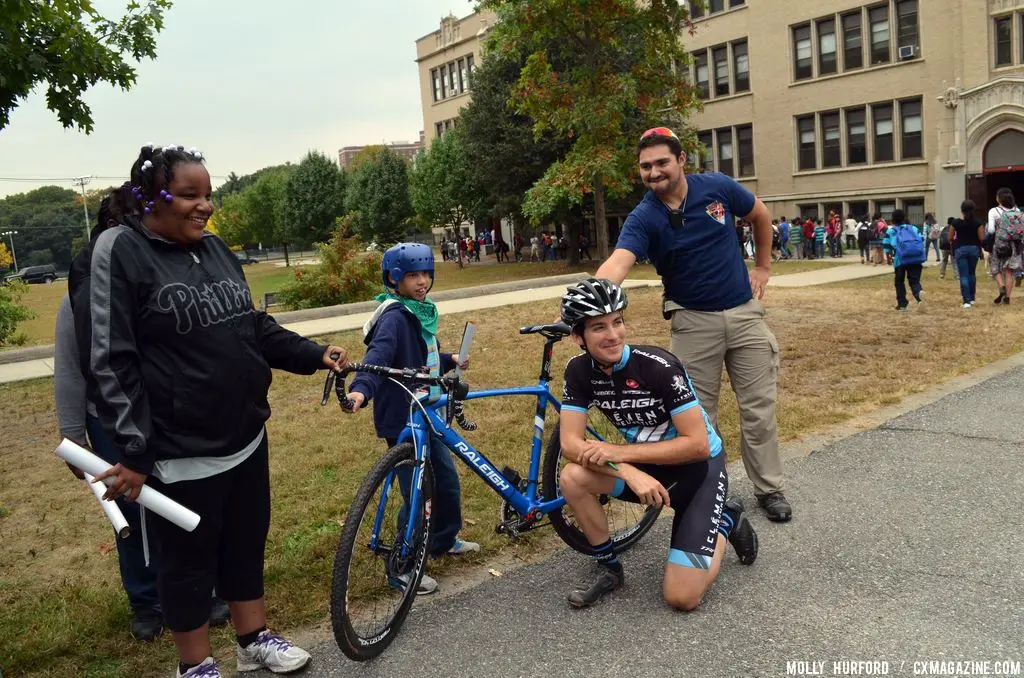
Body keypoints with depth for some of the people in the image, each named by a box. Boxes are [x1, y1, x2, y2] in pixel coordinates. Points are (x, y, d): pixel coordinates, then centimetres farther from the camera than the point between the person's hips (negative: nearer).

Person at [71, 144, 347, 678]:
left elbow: (254, 327, 17)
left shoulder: (215, 248, 8)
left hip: (246, 435, 7)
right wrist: (133, 450, -19)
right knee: (189, 559, 10)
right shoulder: (119, 253, -13)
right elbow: (108, 362, -16)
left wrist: (312, 355, 7)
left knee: (247, 543, 18)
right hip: (180, 452, -6)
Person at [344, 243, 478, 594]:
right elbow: (378, 354, -37)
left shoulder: (420, 312, 10)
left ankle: (444, 540, 43)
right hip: (402, 419, -9)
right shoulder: (395, 316, -19)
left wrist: (449, 361, 31)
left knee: (447, 478, 20)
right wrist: (361, 390, -51)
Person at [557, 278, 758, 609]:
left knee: (681, 597, -13)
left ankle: (726, 521, 15)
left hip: (699, 468, -4)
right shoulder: (579, 370, -12)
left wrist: (620, 452, -29)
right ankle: (610, 568, 0)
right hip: (647, 465, 5)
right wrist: (630, 472, -33)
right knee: (571, 478, -24)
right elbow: (571, 443, -18)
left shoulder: (660, 366, -27)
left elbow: (698, 444, -26)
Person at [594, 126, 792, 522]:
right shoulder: (643, 218, -14)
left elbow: (760, 215, 13)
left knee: (758, 407, 9)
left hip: (744, 312, 2)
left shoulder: (717, 187, -7)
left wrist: (763, 266, 13)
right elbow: (617, 264, -33)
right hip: (693, 321, -1)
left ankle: (769, 488, 25)